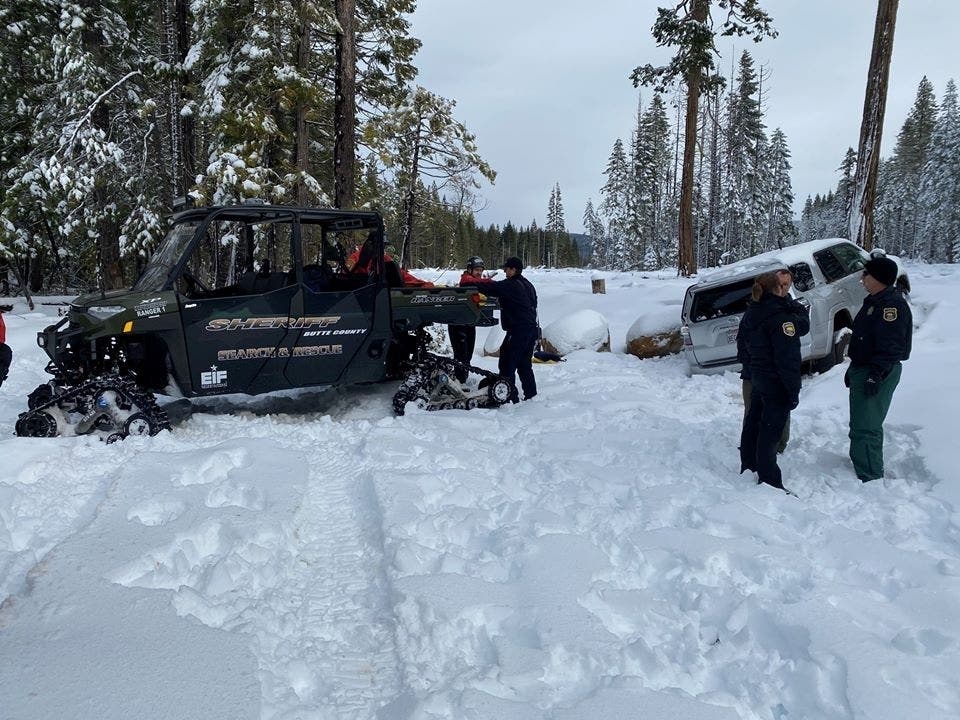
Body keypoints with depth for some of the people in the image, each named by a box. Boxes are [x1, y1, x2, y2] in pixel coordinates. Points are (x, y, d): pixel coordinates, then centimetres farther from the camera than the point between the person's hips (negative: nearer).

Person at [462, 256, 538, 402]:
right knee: (525, 365, 16)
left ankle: (510, 397, -4)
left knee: (507, 364, -3)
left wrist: (465, 284, -5)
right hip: (533, 328, 9)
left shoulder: (510, 285, -11)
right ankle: (531, 395, 19)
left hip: (518, 330, -9)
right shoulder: (528, 285, 16)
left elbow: (490, 287, -15)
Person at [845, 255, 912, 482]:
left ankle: (870, 479, -6)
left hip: (876, 374, -11)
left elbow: (890, 346, -24)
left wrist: (876, 374, -27)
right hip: (862, 370, 11)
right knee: (859, 425, 19)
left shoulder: (892, 305, -18)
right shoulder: (874, 302, 16)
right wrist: (854, 369, 25)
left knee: (866, 428, -10)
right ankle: (860, 466, 31)